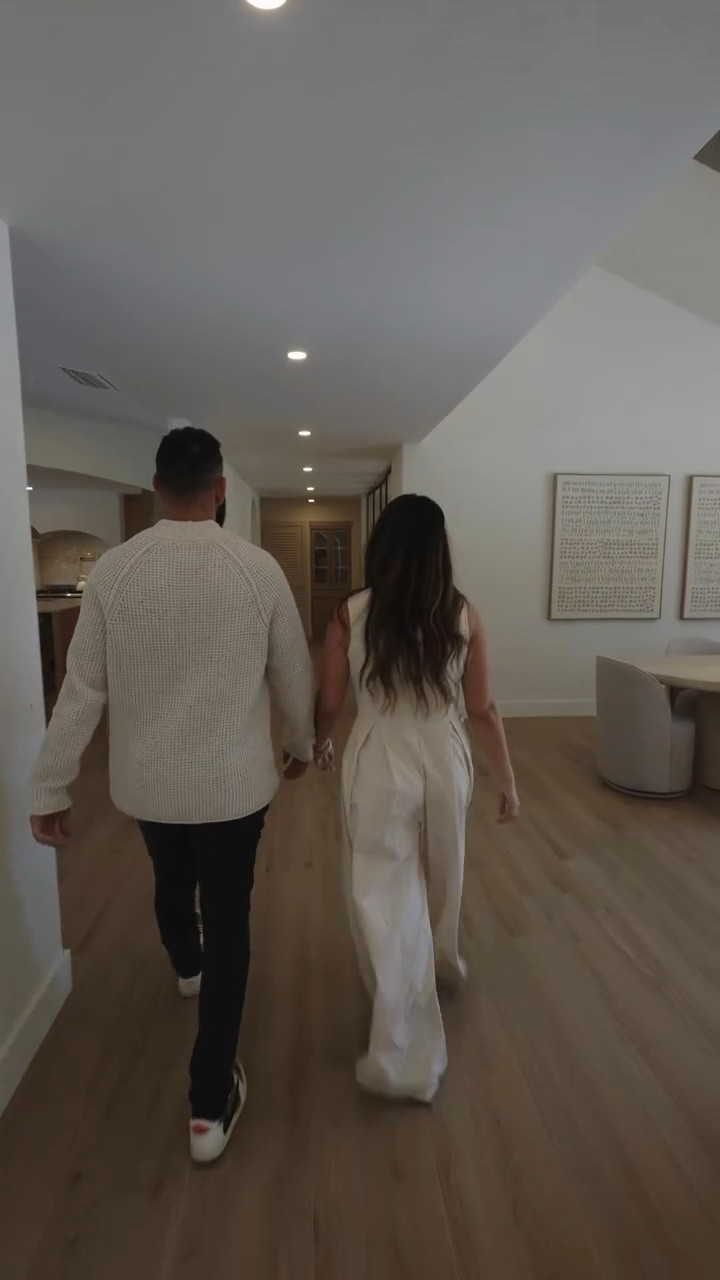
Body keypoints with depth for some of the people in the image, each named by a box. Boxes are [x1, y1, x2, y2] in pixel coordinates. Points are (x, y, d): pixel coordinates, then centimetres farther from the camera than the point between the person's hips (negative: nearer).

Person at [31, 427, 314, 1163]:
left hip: (146, 781, 3)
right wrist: (302, 746, 15)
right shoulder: (260, 569, -12)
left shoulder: (113, 570, -10)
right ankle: (210, 1105, 22)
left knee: (171, 880, 30)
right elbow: (294, 675, -3)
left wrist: (50, 788, 3)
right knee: (229, 922, 12)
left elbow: (82, 689, -8)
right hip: (234, 782, -2)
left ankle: (186, 968, 62)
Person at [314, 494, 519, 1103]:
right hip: (445, 763, 3)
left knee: (385, 900, 10)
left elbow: (329, 702, -3)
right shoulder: (463, 615, -8)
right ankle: (441, 960, 57)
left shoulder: (351, 615, -11)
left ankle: (405, 1057, 18)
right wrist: (508, 781, 7)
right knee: (441, 879, 28)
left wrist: (321, 742, 19)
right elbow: (483, 710, -5)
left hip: (378, 766, -2)